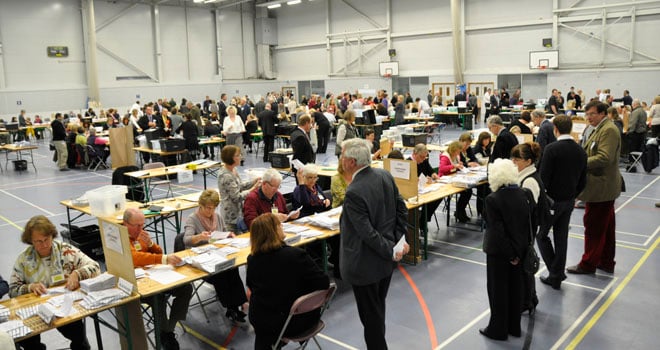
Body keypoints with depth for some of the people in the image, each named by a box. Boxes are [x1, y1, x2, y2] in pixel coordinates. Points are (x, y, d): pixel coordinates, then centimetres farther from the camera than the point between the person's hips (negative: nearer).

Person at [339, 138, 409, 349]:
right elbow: (402, 210, 4)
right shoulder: (385, 176, -4)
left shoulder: (354, 193, -28)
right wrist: (399, 241, 4)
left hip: (365, 265, -8)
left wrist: (391, 251, -14)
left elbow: (368, 233, -25)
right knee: (378, 307, 25)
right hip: (385, 261, 8)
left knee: (370, 314, 11)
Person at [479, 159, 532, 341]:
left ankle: (498, 329, 20)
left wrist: (509, 254, -12)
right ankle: (514, 326, 32)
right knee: (514, 286, 18)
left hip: (499, 250, -6)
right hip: (519, 248, 7)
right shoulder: (523, 194, -3)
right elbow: (528, 222, 2)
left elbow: (497, 230, -22)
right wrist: (518, 251, 7)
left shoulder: (493, 199, -22)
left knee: (498, 289, 7)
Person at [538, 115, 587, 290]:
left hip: (552, 200, -6)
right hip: (569, 201, 6)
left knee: (542, 235, 9)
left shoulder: (551, 149, -19)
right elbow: (582, 181, 8)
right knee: (561, 237, 13)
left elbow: (543, 177, -19)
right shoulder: (581, 151, 3)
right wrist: (572, 195, 19)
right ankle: (556, 277, 21)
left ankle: (555, 272, 4)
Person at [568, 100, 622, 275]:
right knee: (606, 226, 16)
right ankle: (606, 262, 27)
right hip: (604, 187, 10)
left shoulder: (609, 130, -16)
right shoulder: (601, 129, 16)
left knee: (594, 226, -2)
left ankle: (588, 263, 8)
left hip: (601, 187, -10)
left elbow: (604, 157, -26)